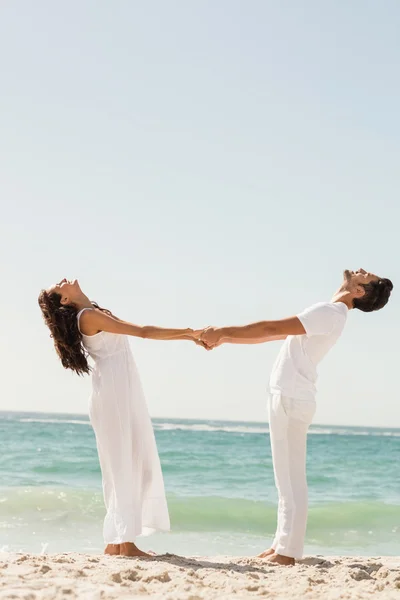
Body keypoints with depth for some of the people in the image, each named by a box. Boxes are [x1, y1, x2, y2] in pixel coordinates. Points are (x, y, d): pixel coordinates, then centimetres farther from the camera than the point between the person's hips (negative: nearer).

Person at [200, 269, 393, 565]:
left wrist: (223, 331, -10)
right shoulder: (330, 314, 16)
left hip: (291, 400, -10)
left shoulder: (330, 312, -14)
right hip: (288, 398, 10)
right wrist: (225, 338, 14)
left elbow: (271, 328, -17)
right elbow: (274, 334, 19)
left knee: (291, 478, -8)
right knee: (288, 477, 12)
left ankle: (287, 552, -6)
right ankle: (282, 545, 18)